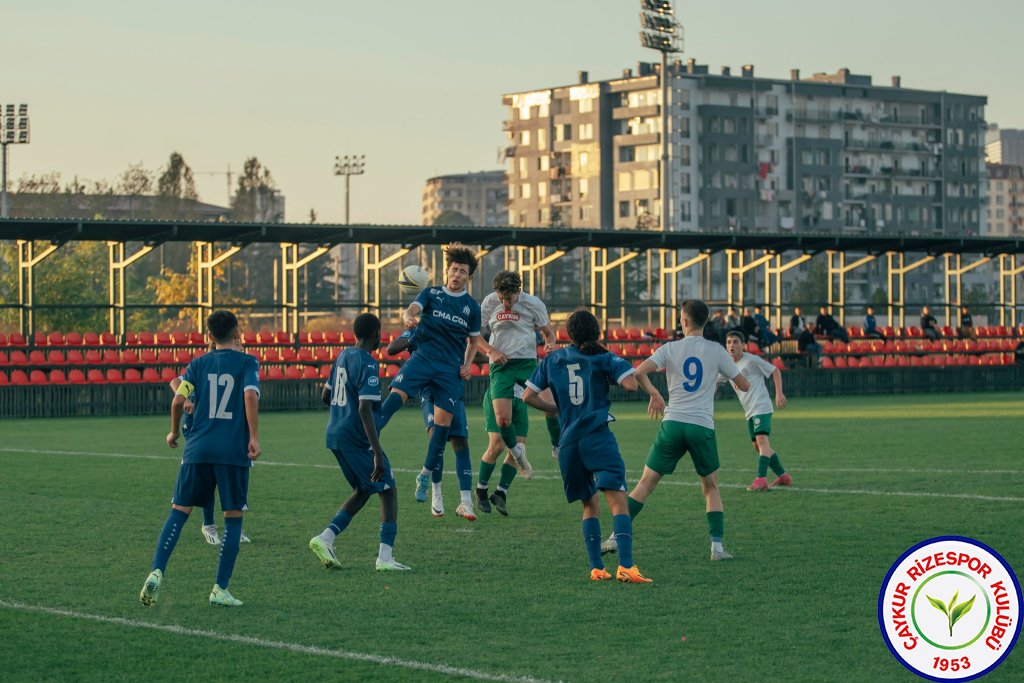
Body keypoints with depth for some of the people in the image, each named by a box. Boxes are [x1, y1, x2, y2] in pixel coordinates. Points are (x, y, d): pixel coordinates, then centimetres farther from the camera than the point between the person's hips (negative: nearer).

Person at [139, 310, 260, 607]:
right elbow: (251, 395, -14)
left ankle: (157, 571, -11)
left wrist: (174, 431, 18)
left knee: (179, 511, 6)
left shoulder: (198, 364, 11)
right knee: (233, 516, 6)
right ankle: (220, 589, 2)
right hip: (234, 451, -2)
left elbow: (178, 400, 1)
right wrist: (254, 437, -13)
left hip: (198, 449, 2)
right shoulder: (247, 362, 3)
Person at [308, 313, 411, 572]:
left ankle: (325, 538, 6)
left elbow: (326, 396, 22)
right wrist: (377, 452, -27)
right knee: (388, 491, 2)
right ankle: (385, 557, -6)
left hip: (335, 434, 9)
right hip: (357, 438, -9)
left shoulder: (342, 356, 11)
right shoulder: (368, 365, -16)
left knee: (363, 491, 20)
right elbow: (365, 409, -24)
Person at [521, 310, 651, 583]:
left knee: (590, 504, 18)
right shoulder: (604, 358, 5)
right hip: (598, 436, -4)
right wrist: (620, 367, 11)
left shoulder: (552, 360, 15)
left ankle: (596, 568, 9)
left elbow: (529, 396, 13)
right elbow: (631, 385, -9)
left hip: (568, 443, 4)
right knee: (618, 501, -12)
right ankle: (625, 565, -28)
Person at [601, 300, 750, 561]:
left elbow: (638, 372, -9)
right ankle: (717, 546, 4)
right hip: (703, 427, 0)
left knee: (646, 483, 6)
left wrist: (654, 393, 10)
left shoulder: (670, 349, 3)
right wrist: (726, 378, 31)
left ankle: (617, 537, 2)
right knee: (711, 488, 15)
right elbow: (744, 385, 9)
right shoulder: (716, 351, 3)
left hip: (673, 423, 0)